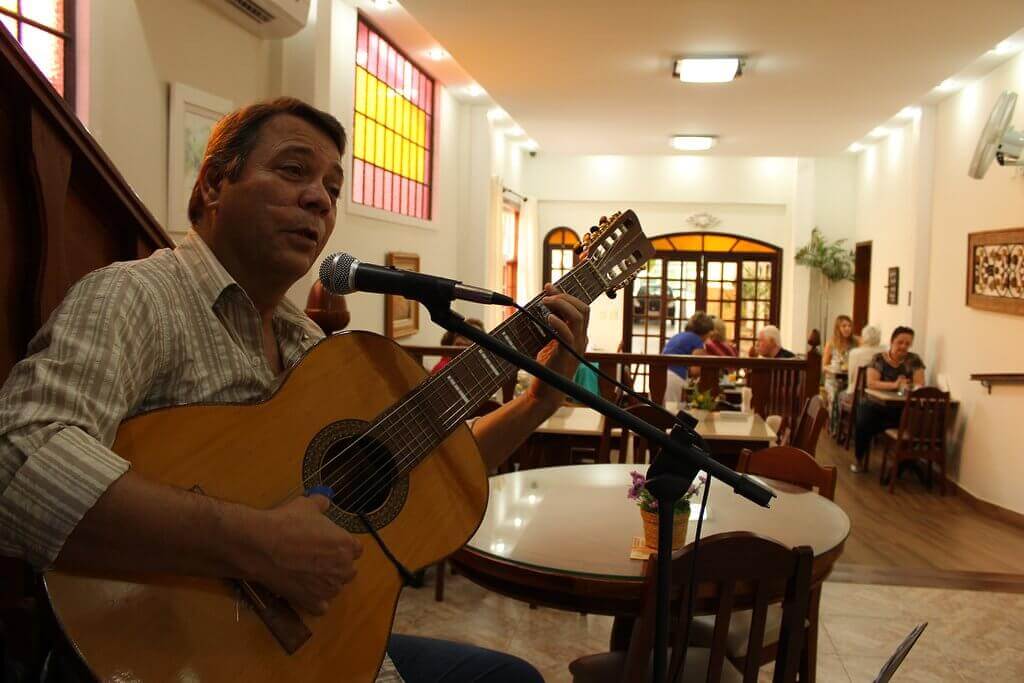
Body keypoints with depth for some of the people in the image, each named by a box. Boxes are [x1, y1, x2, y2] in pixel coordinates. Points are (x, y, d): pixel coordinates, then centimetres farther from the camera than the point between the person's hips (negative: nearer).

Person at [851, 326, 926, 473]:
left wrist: (908, 386, -26)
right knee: (864, 419, -31)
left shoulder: (914, 360, 5)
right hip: (877, 404, -1)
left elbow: (920, 384, -2)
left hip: (902, 408, 1)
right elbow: (871, 383, -10)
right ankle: (859, 459, -7)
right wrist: (895, 385, -25)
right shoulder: (878, 358, 2)